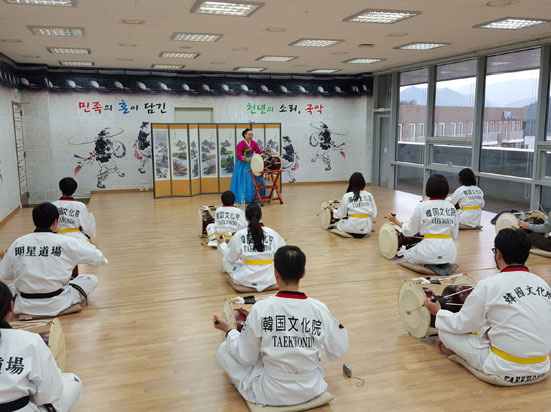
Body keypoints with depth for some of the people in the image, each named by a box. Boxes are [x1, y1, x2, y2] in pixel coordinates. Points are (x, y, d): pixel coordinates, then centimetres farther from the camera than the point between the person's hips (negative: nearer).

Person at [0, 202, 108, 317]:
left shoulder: (17, 243, -5)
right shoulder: (65, 242, -13)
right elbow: (96, 257, -3)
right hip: (55, 307, -4)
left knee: (11, 288, 34)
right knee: (92, 280, 9)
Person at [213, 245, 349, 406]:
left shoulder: (260, 309, -21)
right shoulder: (319, 309, -16)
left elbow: (246, 356, -9)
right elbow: (338, 351, -4)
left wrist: (228, 330, 7)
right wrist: (339, 328, 16)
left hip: (272, 395, -4)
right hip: (311, 391, 4)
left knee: (225, 351, 13)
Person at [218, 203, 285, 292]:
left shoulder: (239, 235, -8)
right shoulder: (272, 233, -5)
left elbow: (231, 258, 5)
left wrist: (222, 244, 23)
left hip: (246, 279, 0)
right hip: (270, 279, 1)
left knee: (225, 260, 20)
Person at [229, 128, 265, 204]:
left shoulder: (254, 143, 4)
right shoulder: (240, 144, -11)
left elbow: (259, 151, 4)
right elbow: (239, 155, -17)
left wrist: (265, 152, -16)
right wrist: (245, 159, -35)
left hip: (252, 163, 5)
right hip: (243, 165, -5)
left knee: (256, 179, 2)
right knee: (243, 181, -6)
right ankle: (243, 198, 0)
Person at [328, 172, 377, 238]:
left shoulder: (347, 196, -6)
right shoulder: (369, 195, 2)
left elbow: (340, 215, 2)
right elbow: (374, 214, 5)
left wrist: (333, 210, 22)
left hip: (353, 227, -4)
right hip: (367, 228, 4)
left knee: (339, 223, 23)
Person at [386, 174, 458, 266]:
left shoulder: (422, 207, -9)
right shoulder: (452, 208, 2)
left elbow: (410, 231, 0)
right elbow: (454, 235, 7)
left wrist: (395, 221, 14)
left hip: (430, 250, -4)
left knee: (407, 255, 24)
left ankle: (430, 264, -1)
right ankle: (443, 263, 6)